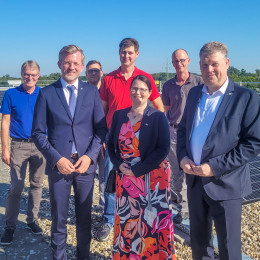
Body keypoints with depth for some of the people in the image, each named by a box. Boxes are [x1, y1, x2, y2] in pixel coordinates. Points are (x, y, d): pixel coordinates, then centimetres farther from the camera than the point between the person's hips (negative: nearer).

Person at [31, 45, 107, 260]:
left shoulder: (92, 92, 4)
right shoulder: (47, 93, 1)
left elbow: (101, 128, 3)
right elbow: (38, 132, -1)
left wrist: (90, 156, -10)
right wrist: (56, 158, -11)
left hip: (85, 164, 1)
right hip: (58, 164, -1)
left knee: (85, 217, 15)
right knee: (59, 218, 11)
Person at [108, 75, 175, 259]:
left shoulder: (158, 117, -5)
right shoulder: (119, 115, 6)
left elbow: (163, 149, -11)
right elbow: (111, 143, 11)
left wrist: (137, 170, -15)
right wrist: (118, 164, -7)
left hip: (152, 178, -3)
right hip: (124, 177, 4)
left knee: (152, 219, 3)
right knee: (125, 220, 10)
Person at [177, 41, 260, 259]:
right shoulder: (195, 93, 8)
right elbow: (183, 128, 14)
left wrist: (215, 167, -18)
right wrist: (182, 157, -3)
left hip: (225, 184, -5)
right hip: (195, 180, 5)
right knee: (198, 240, 21)